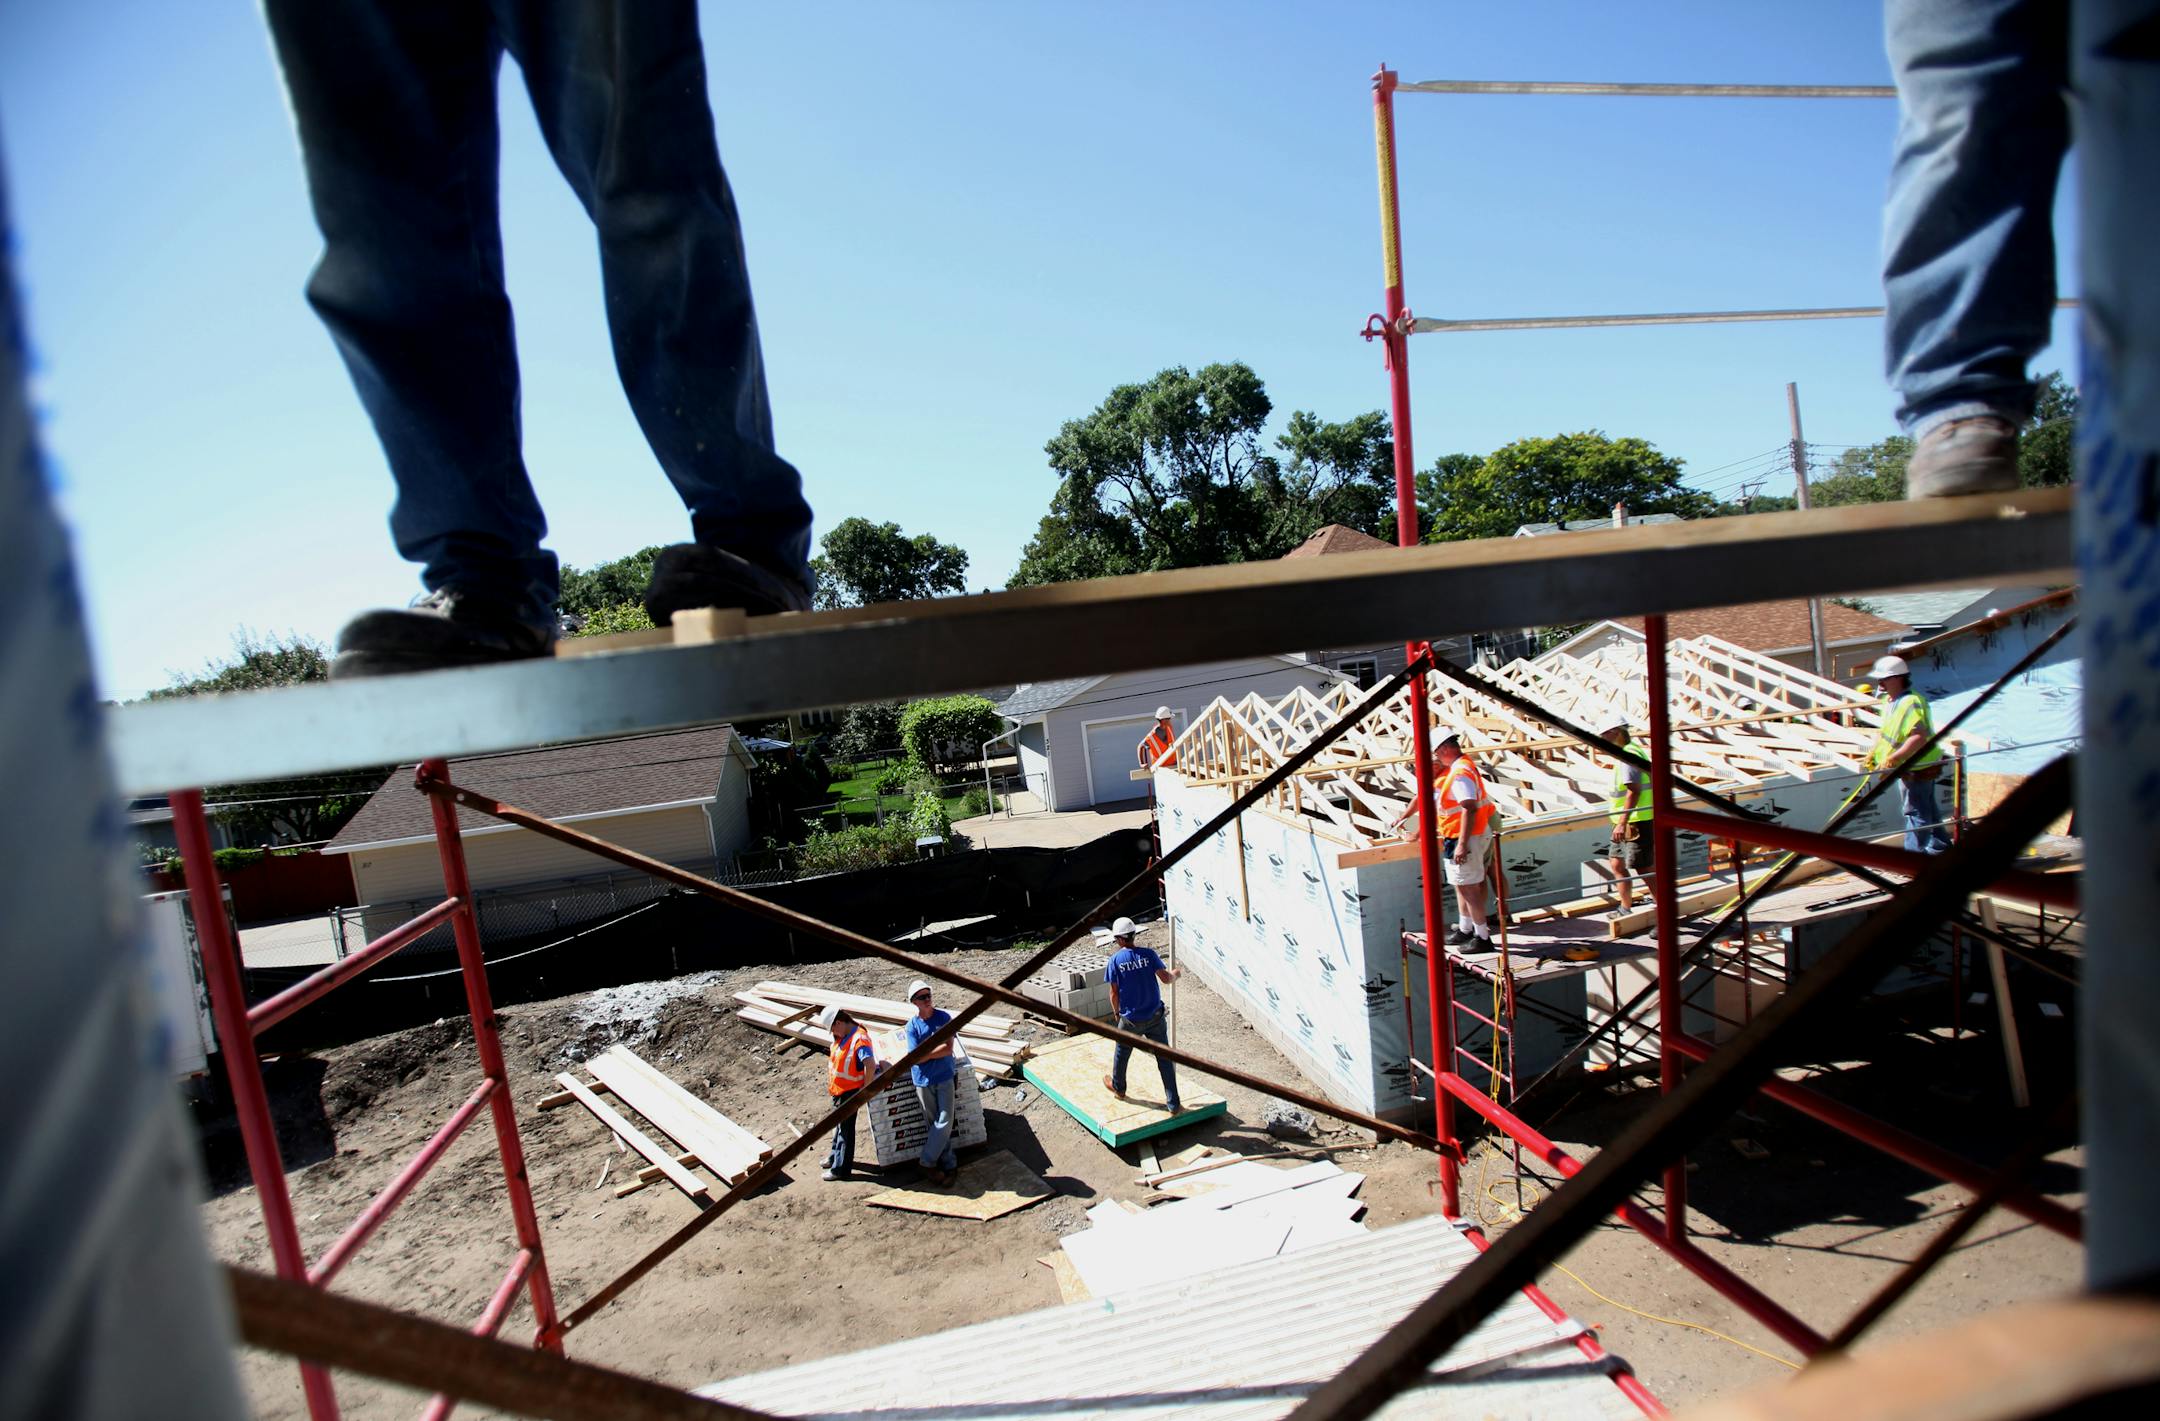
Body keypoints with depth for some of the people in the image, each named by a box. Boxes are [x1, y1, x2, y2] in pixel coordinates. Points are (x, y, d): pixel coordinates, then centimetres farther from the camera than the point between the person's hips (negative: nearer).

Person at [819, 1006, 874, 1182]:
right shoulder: (843, 1036, 1)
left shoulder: (859, 1038, -28)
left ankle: (841, 1168, 18)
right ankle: (835, 1157, 44)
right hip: (838, 1090, 9)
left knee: (846, 1128, 5)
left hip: (850, 1092, -9)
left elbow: (870, 1065, -36)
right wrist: (832, 1052, 3)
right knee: (839, 1124, 25)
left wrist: (865, 1088, -27)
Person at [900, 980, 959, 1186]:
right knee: (934, 1125, 7)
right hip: (923, 1081, 0)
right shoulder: (912, 1025, -6)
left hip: (944, 1077, 0)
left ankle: (927, 1162, 14)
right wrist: (936, 1048, -12)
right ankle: (950, 1164, 19)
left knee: (944, 1123, -3)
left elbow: (948, 1049, -14)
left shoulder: (944, 1018, -7)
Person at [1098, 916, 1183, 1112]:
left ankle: (1118, 1088, 47)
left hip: (1131, 1020, -1)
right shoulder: (1148, 954, -10)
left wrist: (1117, 1013, 12)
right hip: (1155, 1017, 1)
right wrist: (1176, 974, 9)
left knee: (1121, 1054, 25)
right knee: (1164, 1058, 9)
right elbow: (1165, 979, -13)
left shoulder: (1115, 960, -11)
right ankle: (1173, 1104, 12)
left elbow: (1114, 993, -6)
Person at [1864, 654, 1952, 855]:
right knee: (1928, 809, 23)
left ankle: (1914, 855, 10)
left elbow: (1919, 737, -35)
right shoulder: (1891, 700, 6)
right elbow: (1884, 730, 18)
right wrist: (1873, 752, 8)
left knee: (1916, 812, 1)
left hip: (1918, 769, -10)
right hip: (1908, 766, 10)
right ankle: (1939, 845, 39)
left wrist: (1893, 759, -36)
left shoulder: (1911, 703, -26)